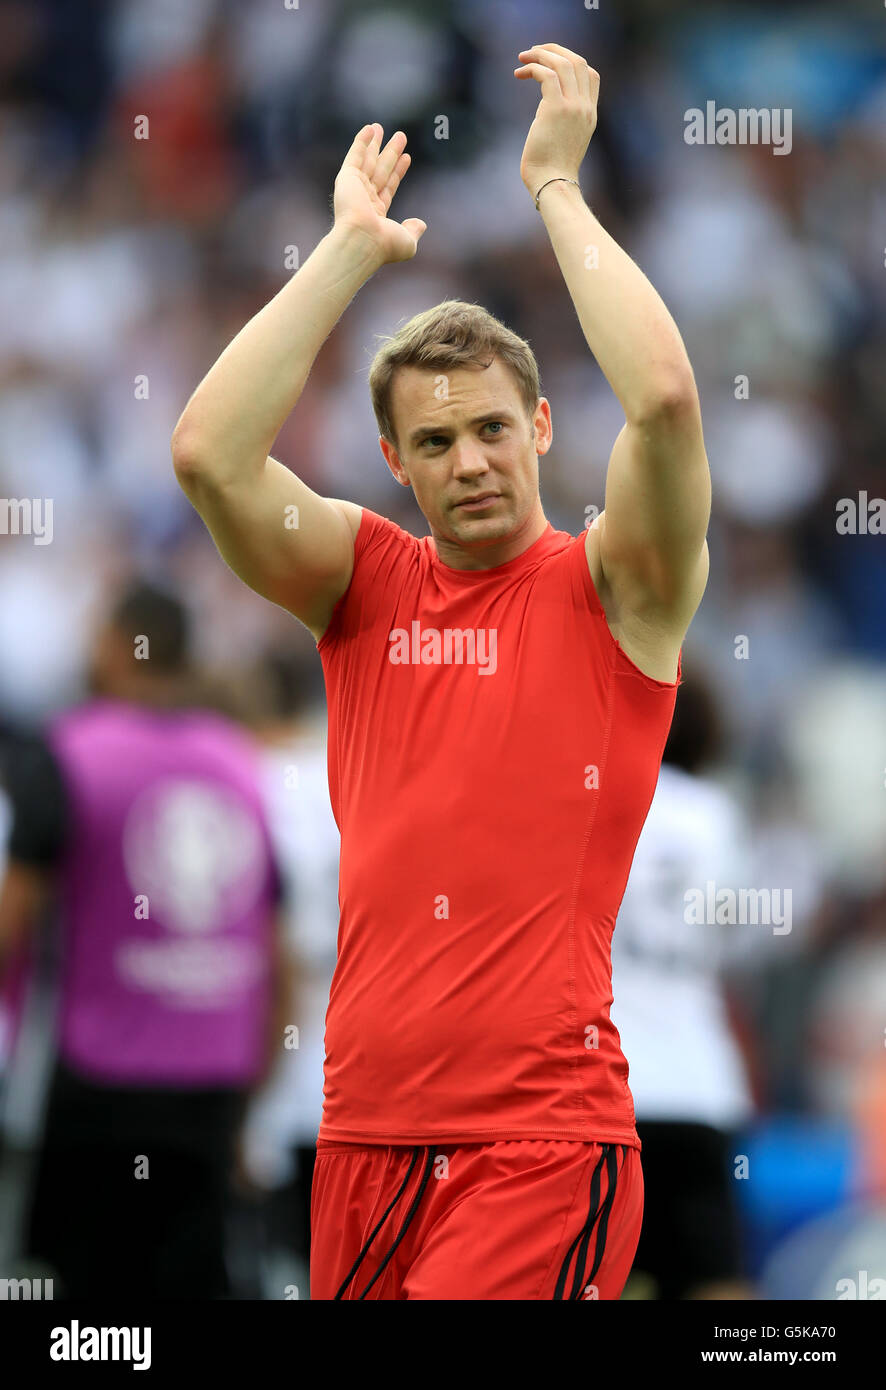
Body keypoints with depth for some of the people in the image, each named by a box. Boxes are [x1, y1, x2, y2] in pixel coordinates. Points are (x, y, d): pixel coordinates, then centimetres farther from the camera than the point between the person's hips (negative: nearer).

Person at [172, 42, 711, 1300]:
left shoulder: (611, 586, 1)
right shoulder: (365, 583, 10)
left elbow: (662, 398, -17)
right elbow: (209, 452, -6)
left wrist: (556, 184, -7)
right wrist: (353, 247, -1)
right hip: (366, 1132, 4)